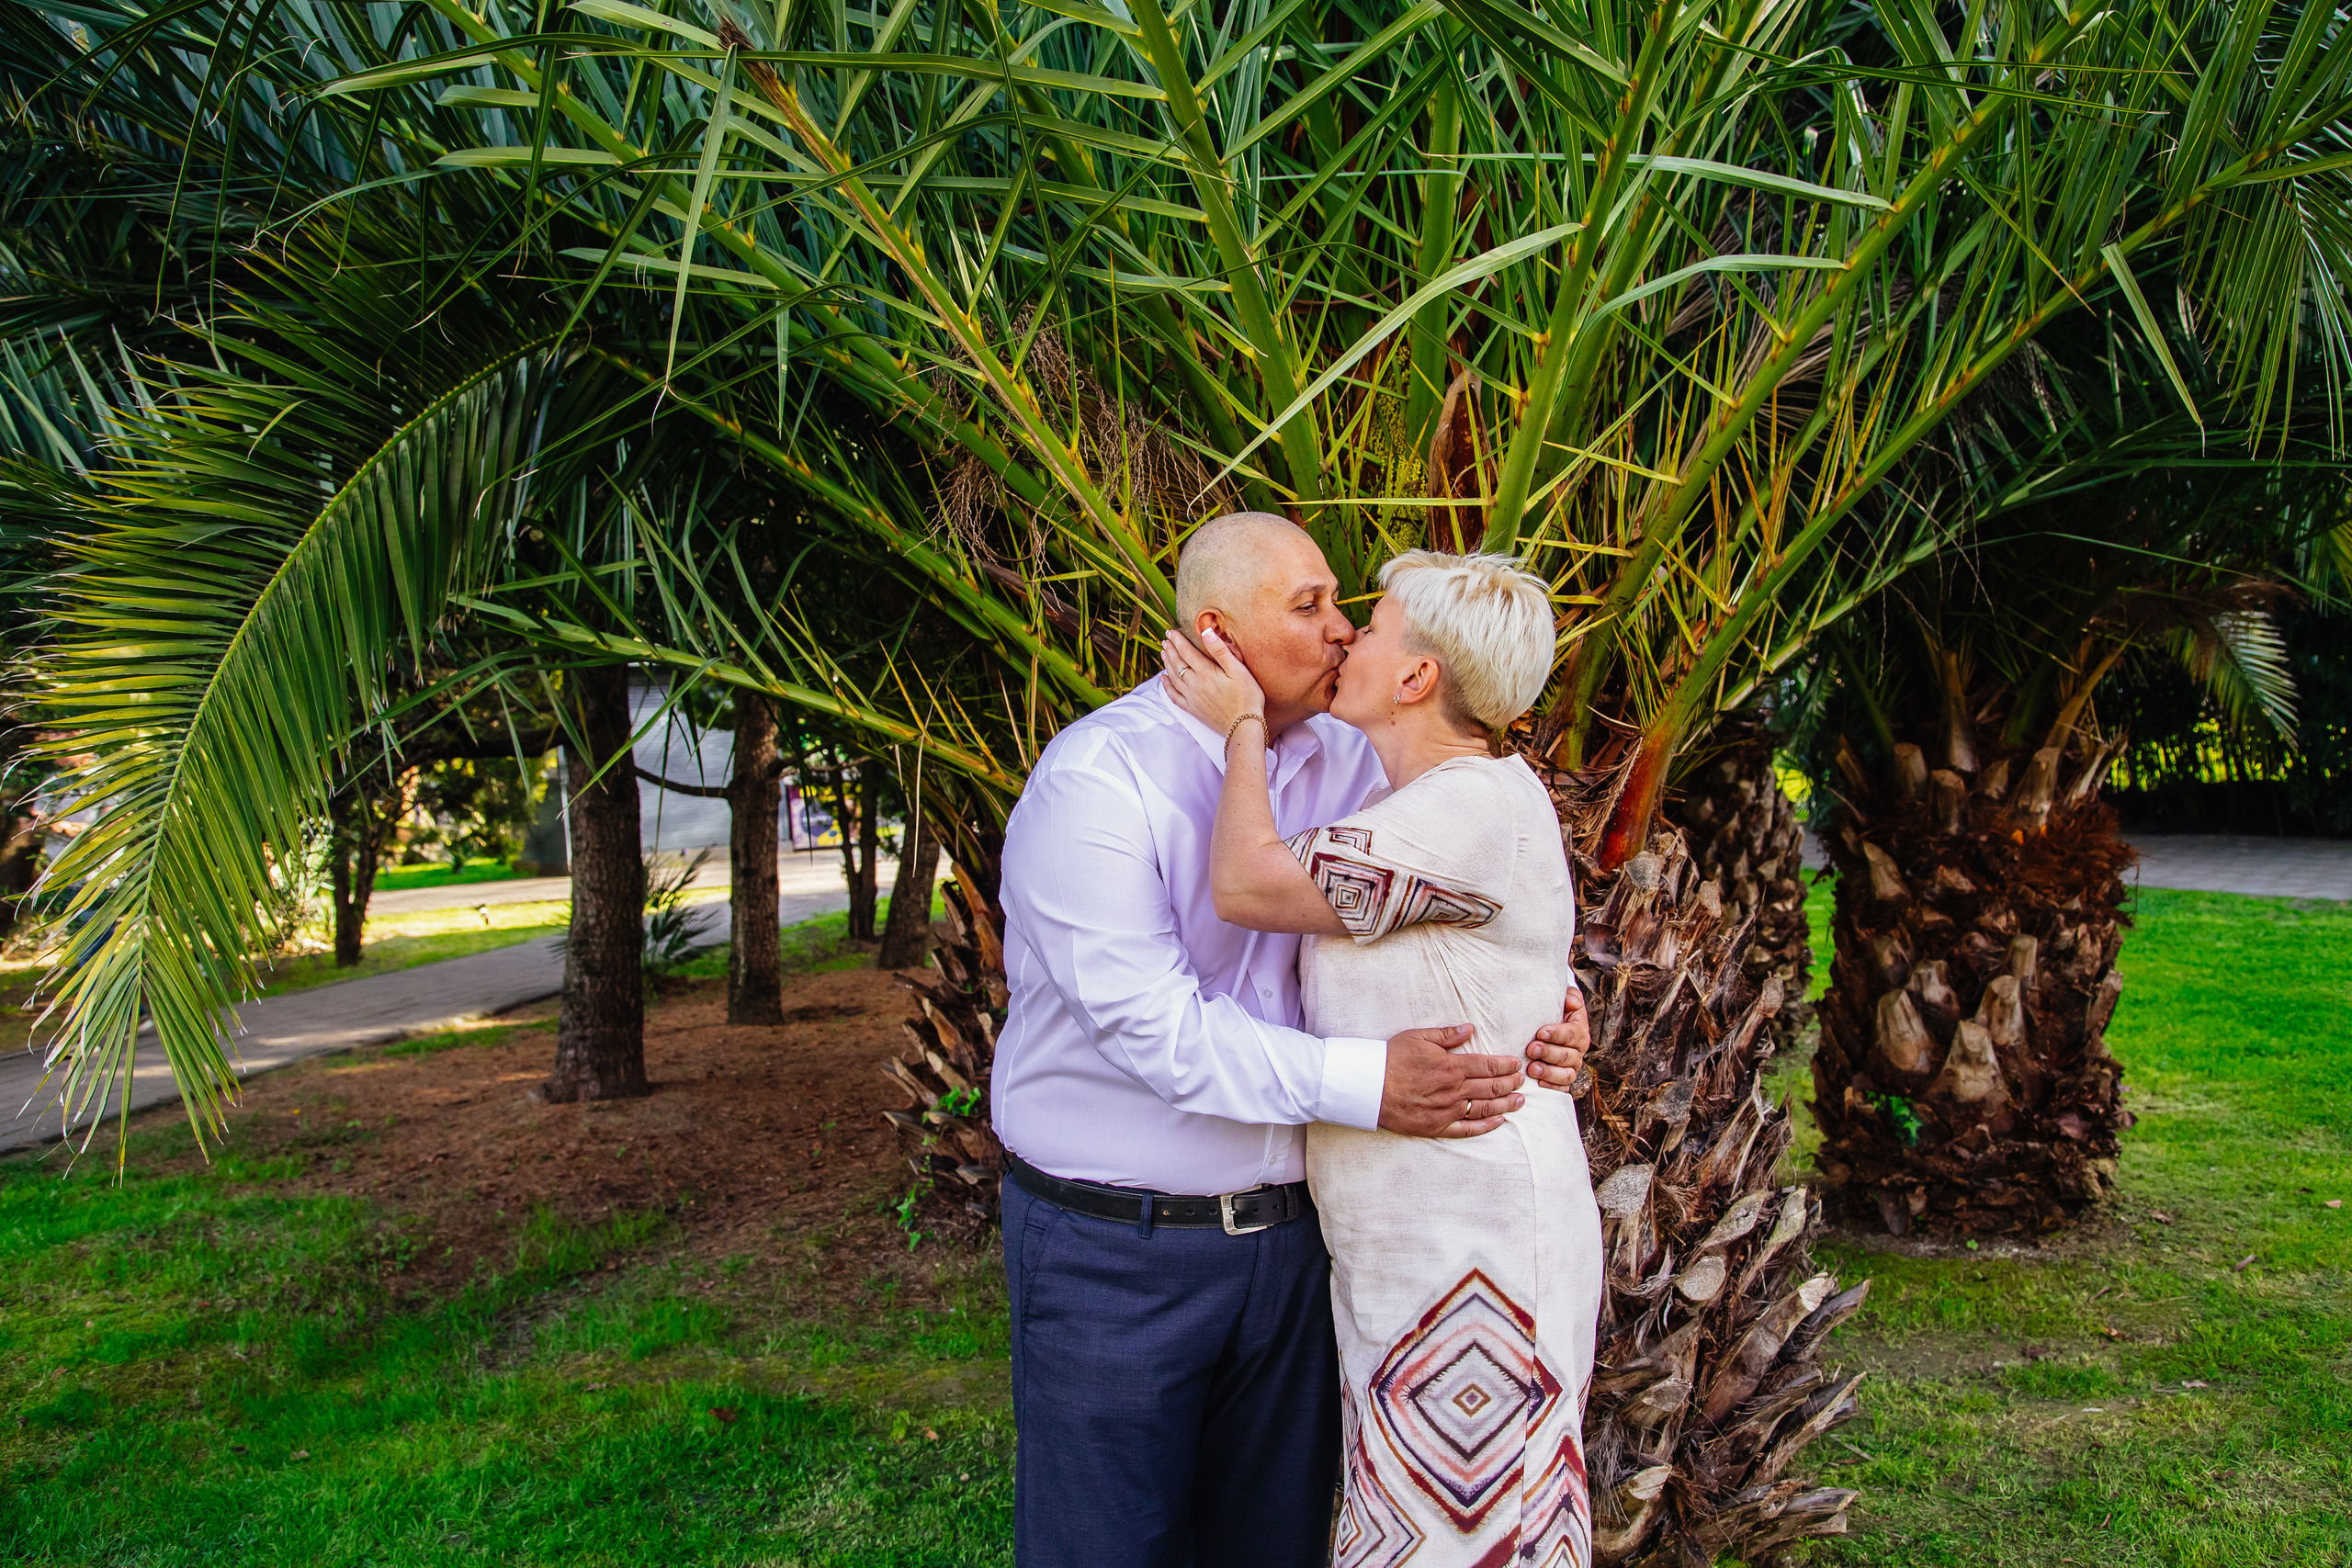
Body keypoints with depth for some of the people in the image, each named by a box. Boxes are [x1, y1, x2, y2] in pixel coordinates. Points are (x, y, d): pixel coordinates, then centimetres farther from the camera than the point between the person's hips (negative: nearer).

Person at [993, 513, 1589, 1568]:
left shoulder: (1344, 762, 3)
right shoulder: (1095, 779, -16)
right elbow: (1147, 1022, -24)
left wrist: (1550, 993, -9)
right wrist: (1364, 1083, -30)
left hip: (1289, 1232, 6)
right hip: (1116, 1245, -5)